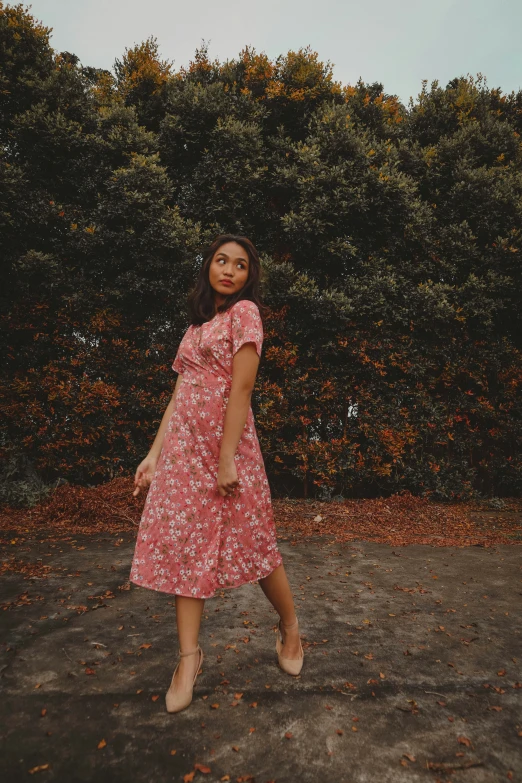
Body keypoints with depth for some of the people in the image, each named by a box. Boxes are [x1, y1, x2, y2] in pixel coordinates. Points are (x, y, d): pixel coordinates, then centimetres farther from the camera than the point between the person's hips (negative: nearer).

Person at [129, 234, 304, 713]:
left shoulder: (244, 312, -4)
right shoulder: (199, 321, 16)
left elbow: (241, 388, -13)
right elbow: (181, 392, 13)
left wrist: (227, 458, -18)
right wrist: (155, 454, 9)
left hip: (225, 439, -6)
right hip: (183, 443, 6)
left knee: (251, 541, 5)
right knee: (185, 544, 5)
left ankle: (290, 628, 30)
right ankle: (189, 655, 19)